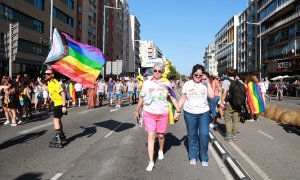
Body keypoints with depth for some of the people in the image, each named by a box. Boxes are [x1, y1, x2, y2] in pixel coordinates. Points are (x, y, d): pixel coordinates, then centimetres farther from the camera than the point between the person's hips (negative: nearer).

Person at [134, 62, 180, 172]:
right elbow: (141, 98, 8)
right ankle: (151, 162, 2)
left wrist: (178, 111, -3)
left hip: (163, 114, 1)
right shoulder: (147, 83, -2)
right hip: (149, 113, 0)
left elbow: (172, 98, 3)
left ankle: (161, 150, 44)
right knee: (151, 136, -5)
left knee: (161, 135, 13)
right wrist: (137, 111, 14)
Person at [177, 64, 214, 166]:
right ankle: (193, 157, 25)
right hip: (190, 113, 0)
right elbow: (182, 98, 3)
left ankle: (204, 158, 12)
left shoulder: (205, 84, 1)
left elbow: (211, 96, -10)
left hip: (204, 113, 0)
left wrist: (208, 83, -12)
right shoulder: (187, 84, 1)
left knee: (204, 135, -6)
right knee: (192, 136, 10)